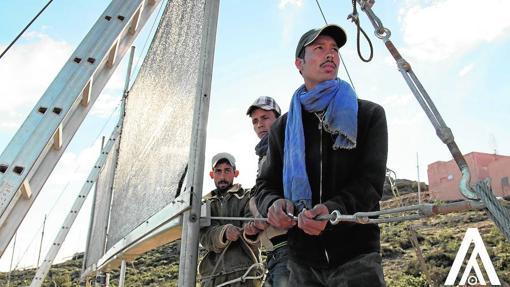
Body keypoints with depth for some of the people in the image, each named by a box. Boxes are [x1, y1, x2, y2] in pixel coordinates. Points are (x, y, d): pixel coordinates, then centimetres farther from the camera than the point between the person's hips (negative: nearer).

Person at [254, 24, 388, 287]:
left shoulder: (369, 115, 4)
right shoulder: (282, 128, 12)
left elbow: (370, 181, -6)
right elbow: (266, 185, 12)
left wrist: (332, 209, -25)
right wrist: (273, 204, -12)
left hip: (357, 255, -2)